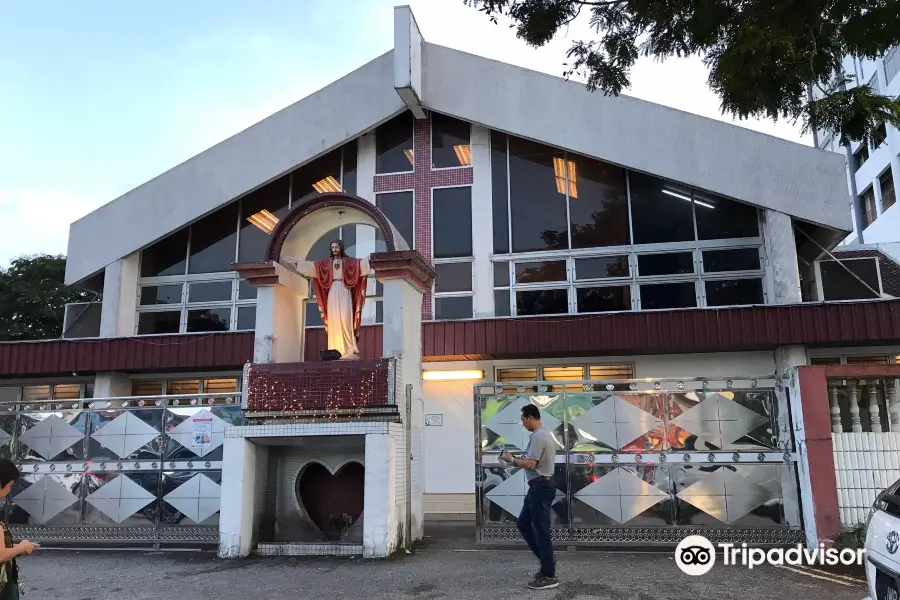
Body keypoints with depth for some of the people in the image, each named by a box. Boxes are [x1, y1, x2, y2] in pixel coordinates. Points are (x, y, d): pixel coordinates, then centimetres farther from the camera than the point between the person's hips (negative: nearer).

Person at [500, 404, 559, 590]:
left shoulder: (538, 436, -18)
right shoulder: (544, 434, 16)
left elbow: (530, 464, -23)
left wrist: (511, 459, -9)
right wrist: (520, 458, 12)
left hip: (540, 487, -11)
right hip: (540, 486, 11)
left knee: (541, 530, -4)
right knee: (523, 524, 17)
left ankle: (549, 576, 4)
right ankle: (547, 561, 22)